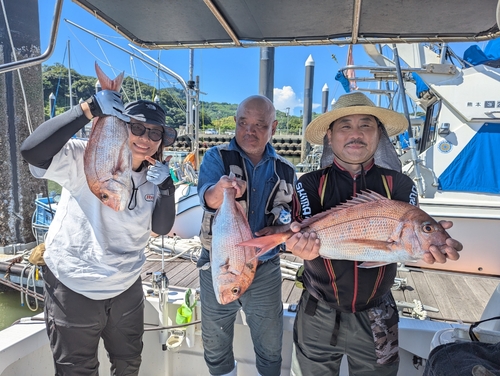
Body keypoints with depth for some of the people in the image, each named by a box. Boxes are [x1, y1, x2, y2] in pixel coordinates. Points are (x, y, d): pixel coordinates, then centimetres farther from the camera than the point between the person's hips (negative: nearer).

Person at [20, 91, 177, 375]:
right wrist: (89, 109, -39)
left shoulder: (151, 178, -2)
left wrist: (166, 189, -19)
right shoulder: (84, 159, -18)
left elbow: (162, 227, -3)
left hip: (127, 288, 6)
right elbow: (32, 151, -35)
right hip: (74, 288, -5)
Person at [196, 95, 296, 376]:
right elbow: (207, 196, -27)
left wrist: (279, 229, -13)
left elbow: (293, 217, 9)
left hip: (265, 269, 2)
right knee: (215, 345, 19)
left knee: (271, 346, 18)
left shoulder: (285, 170, 1)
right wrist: (220, 190, -50)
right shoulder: (217, 157, -7)